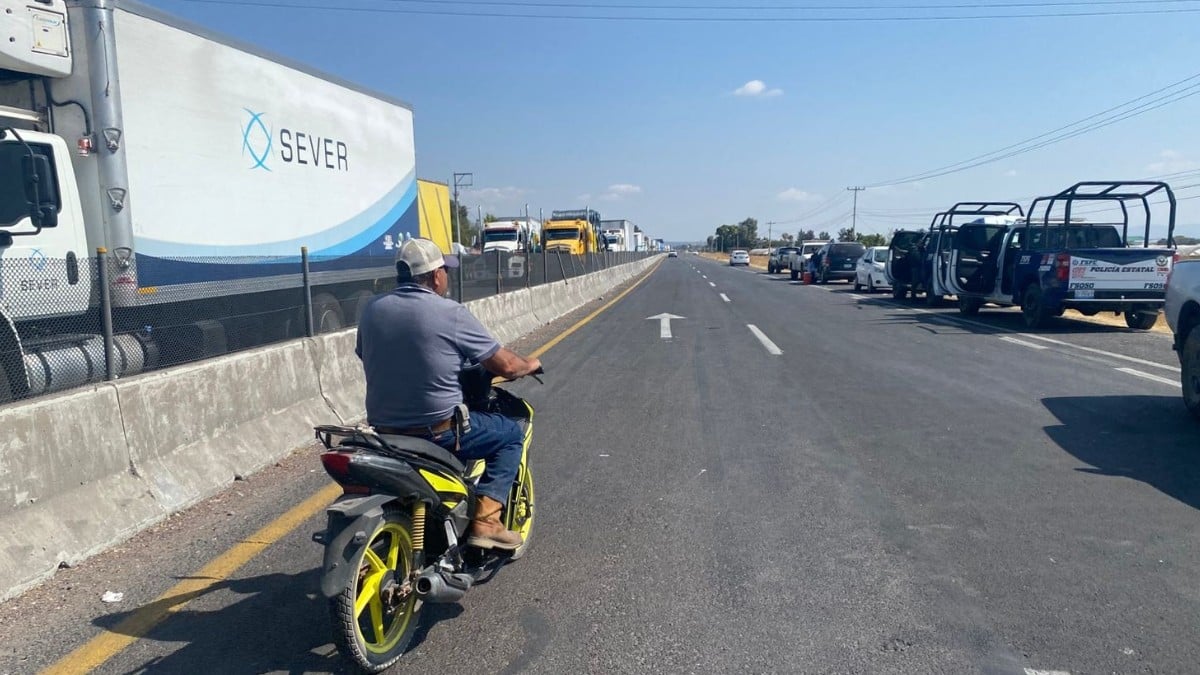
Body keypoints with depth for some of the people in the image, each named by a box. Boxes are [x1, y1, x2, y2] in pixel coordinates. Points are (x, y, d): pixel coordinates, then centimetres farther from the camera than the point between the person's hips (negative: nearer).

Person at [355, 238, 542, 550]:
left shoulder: (372, 309, 1)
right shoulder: (451, 314, -14)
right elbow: (505, 365, -8)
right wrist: (530, 364, 14)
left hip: (382, 430, 6)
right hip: (438, 431, -6)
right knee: (511, 434, 15)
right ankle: (485, 520, 4)